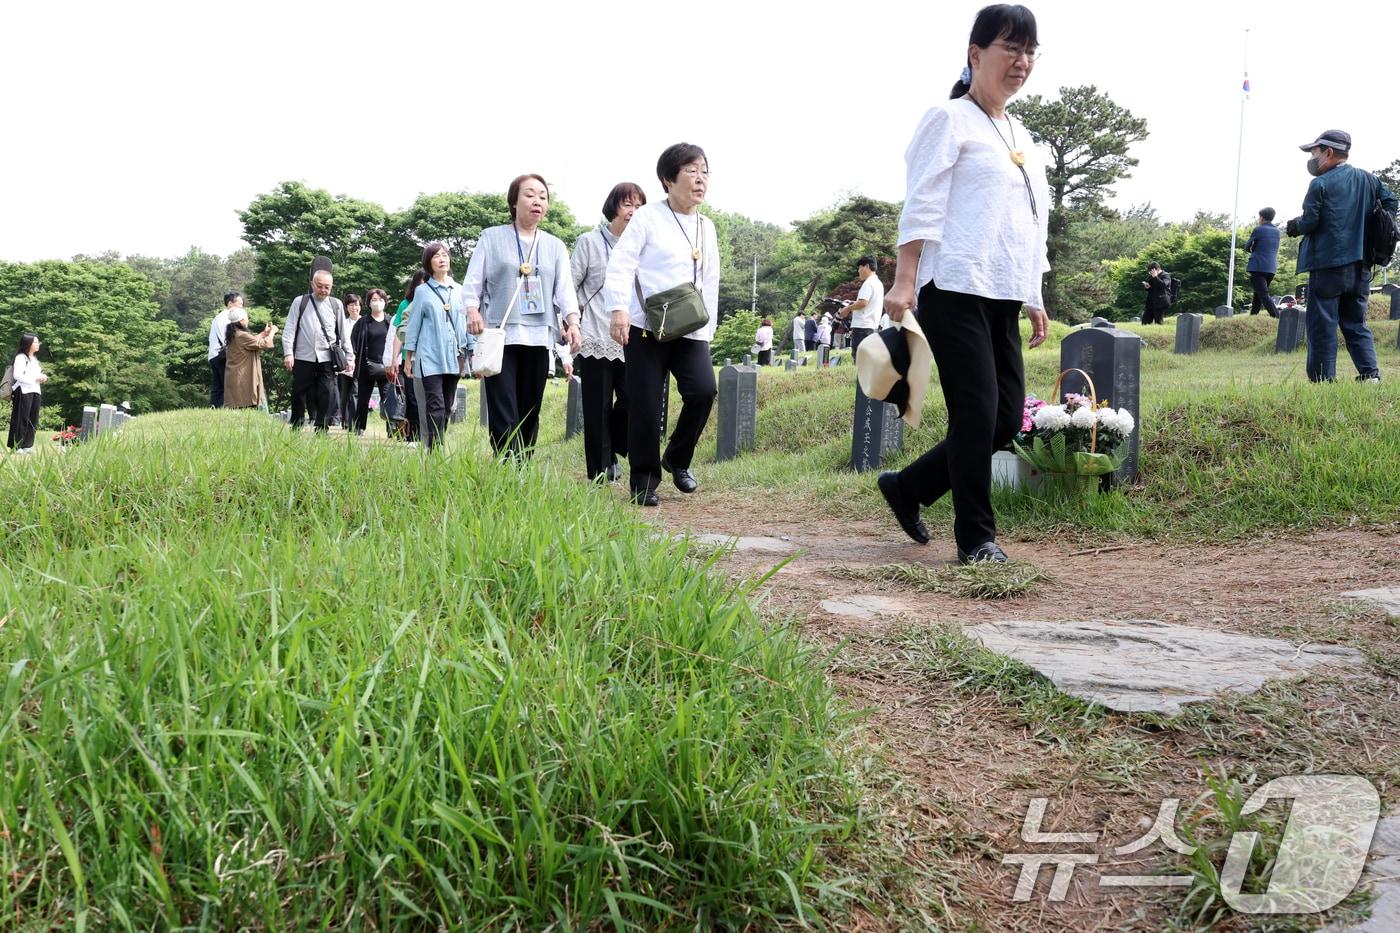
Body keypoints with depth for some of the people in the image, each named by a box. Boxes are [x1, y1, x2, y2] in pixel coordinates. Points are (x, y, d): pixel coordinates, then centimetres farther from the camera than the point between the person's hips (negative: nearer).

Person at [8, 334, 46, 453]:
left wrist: (43, 377, 7)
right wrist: (35, 378, -16)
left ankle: (27, 446, 9)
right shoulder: (21, 357, -6)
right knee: (21, 420, -6)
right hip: (24, 392, -8)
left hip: (36, 391, 8)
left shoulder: (35, 359, 20)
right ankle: (16, 447, -4)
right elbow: (17, 375, -16)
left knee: (33, 421, 6)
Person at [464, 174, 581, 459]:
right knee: (503, 416, -12)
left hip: (538, 337, 3)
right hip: (500, 336, -3)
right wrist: (472, 310, -15)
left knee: (529, 413, 5)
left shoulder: (555, 246, 17)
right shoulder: (492, 237, 9)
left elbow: (565, 288, 8)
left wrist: (572, 322, -10)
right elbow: (473, 281, 5)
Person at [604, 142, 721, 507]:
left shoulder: (707, 227, 17)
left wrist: (709, 328, 15)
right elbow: (620, 264, -9)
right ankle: (644, 482, 12)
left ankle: (677, 459, 8)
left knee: (703, 390, -16)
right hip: (646, 326, -4)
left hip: (691, 330, 4)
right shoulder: (648, 216, -1)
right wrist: (619, 309, -22)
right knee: (646, 406, -3)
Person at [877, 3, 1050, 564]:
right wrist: (903, 283, -16)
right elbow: (921, 207, -8)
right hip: (956, 290, -8)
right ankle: (976, 538, 3)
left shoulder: (1022, 137, 23)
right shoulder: (951, 120, 0)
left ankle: (907, 488, 19)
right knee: (977, 414, -9)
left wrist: (1034, 299, 20)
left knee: (1007, 419, 4)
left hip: (1004, 298, 8)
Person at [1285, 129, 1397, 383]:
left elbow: (1309, 222, -11)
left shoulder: (1320, 184, -9)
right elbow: (1390, 201, 12)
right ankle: (1370, 373, 2)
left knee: (1322, 325, -2)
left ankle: (1322, 379, -3)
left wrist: (1293, 227, 10)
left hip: (1328, 263, -6)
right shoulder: (1366, 179, 11)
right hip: (1359, 265, 6)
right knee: (1356, 323, 13)